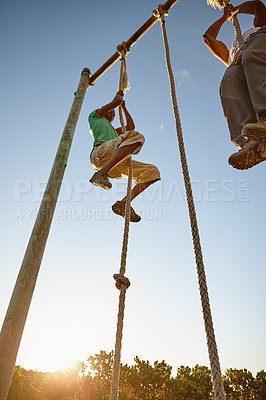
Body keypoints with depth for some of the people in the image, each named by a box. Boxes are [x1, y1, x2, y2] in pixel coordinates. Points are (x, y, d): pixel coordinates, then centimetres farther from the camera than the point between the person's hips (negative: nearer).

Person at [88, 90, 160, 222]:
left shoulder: (113, 131, 47)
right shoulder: (95, 116, 30)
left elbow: (131, 127, 45)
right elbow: (116, 101, 22)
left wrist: (123, 107, 52)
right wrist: (118, 96, 43)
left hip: (114, 167, 7)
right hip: (100, 153, -7)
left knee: (152, 171, -5)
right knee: (137, 136, -30)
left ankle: (123, 203, -18)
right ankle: (101, 174, -40)